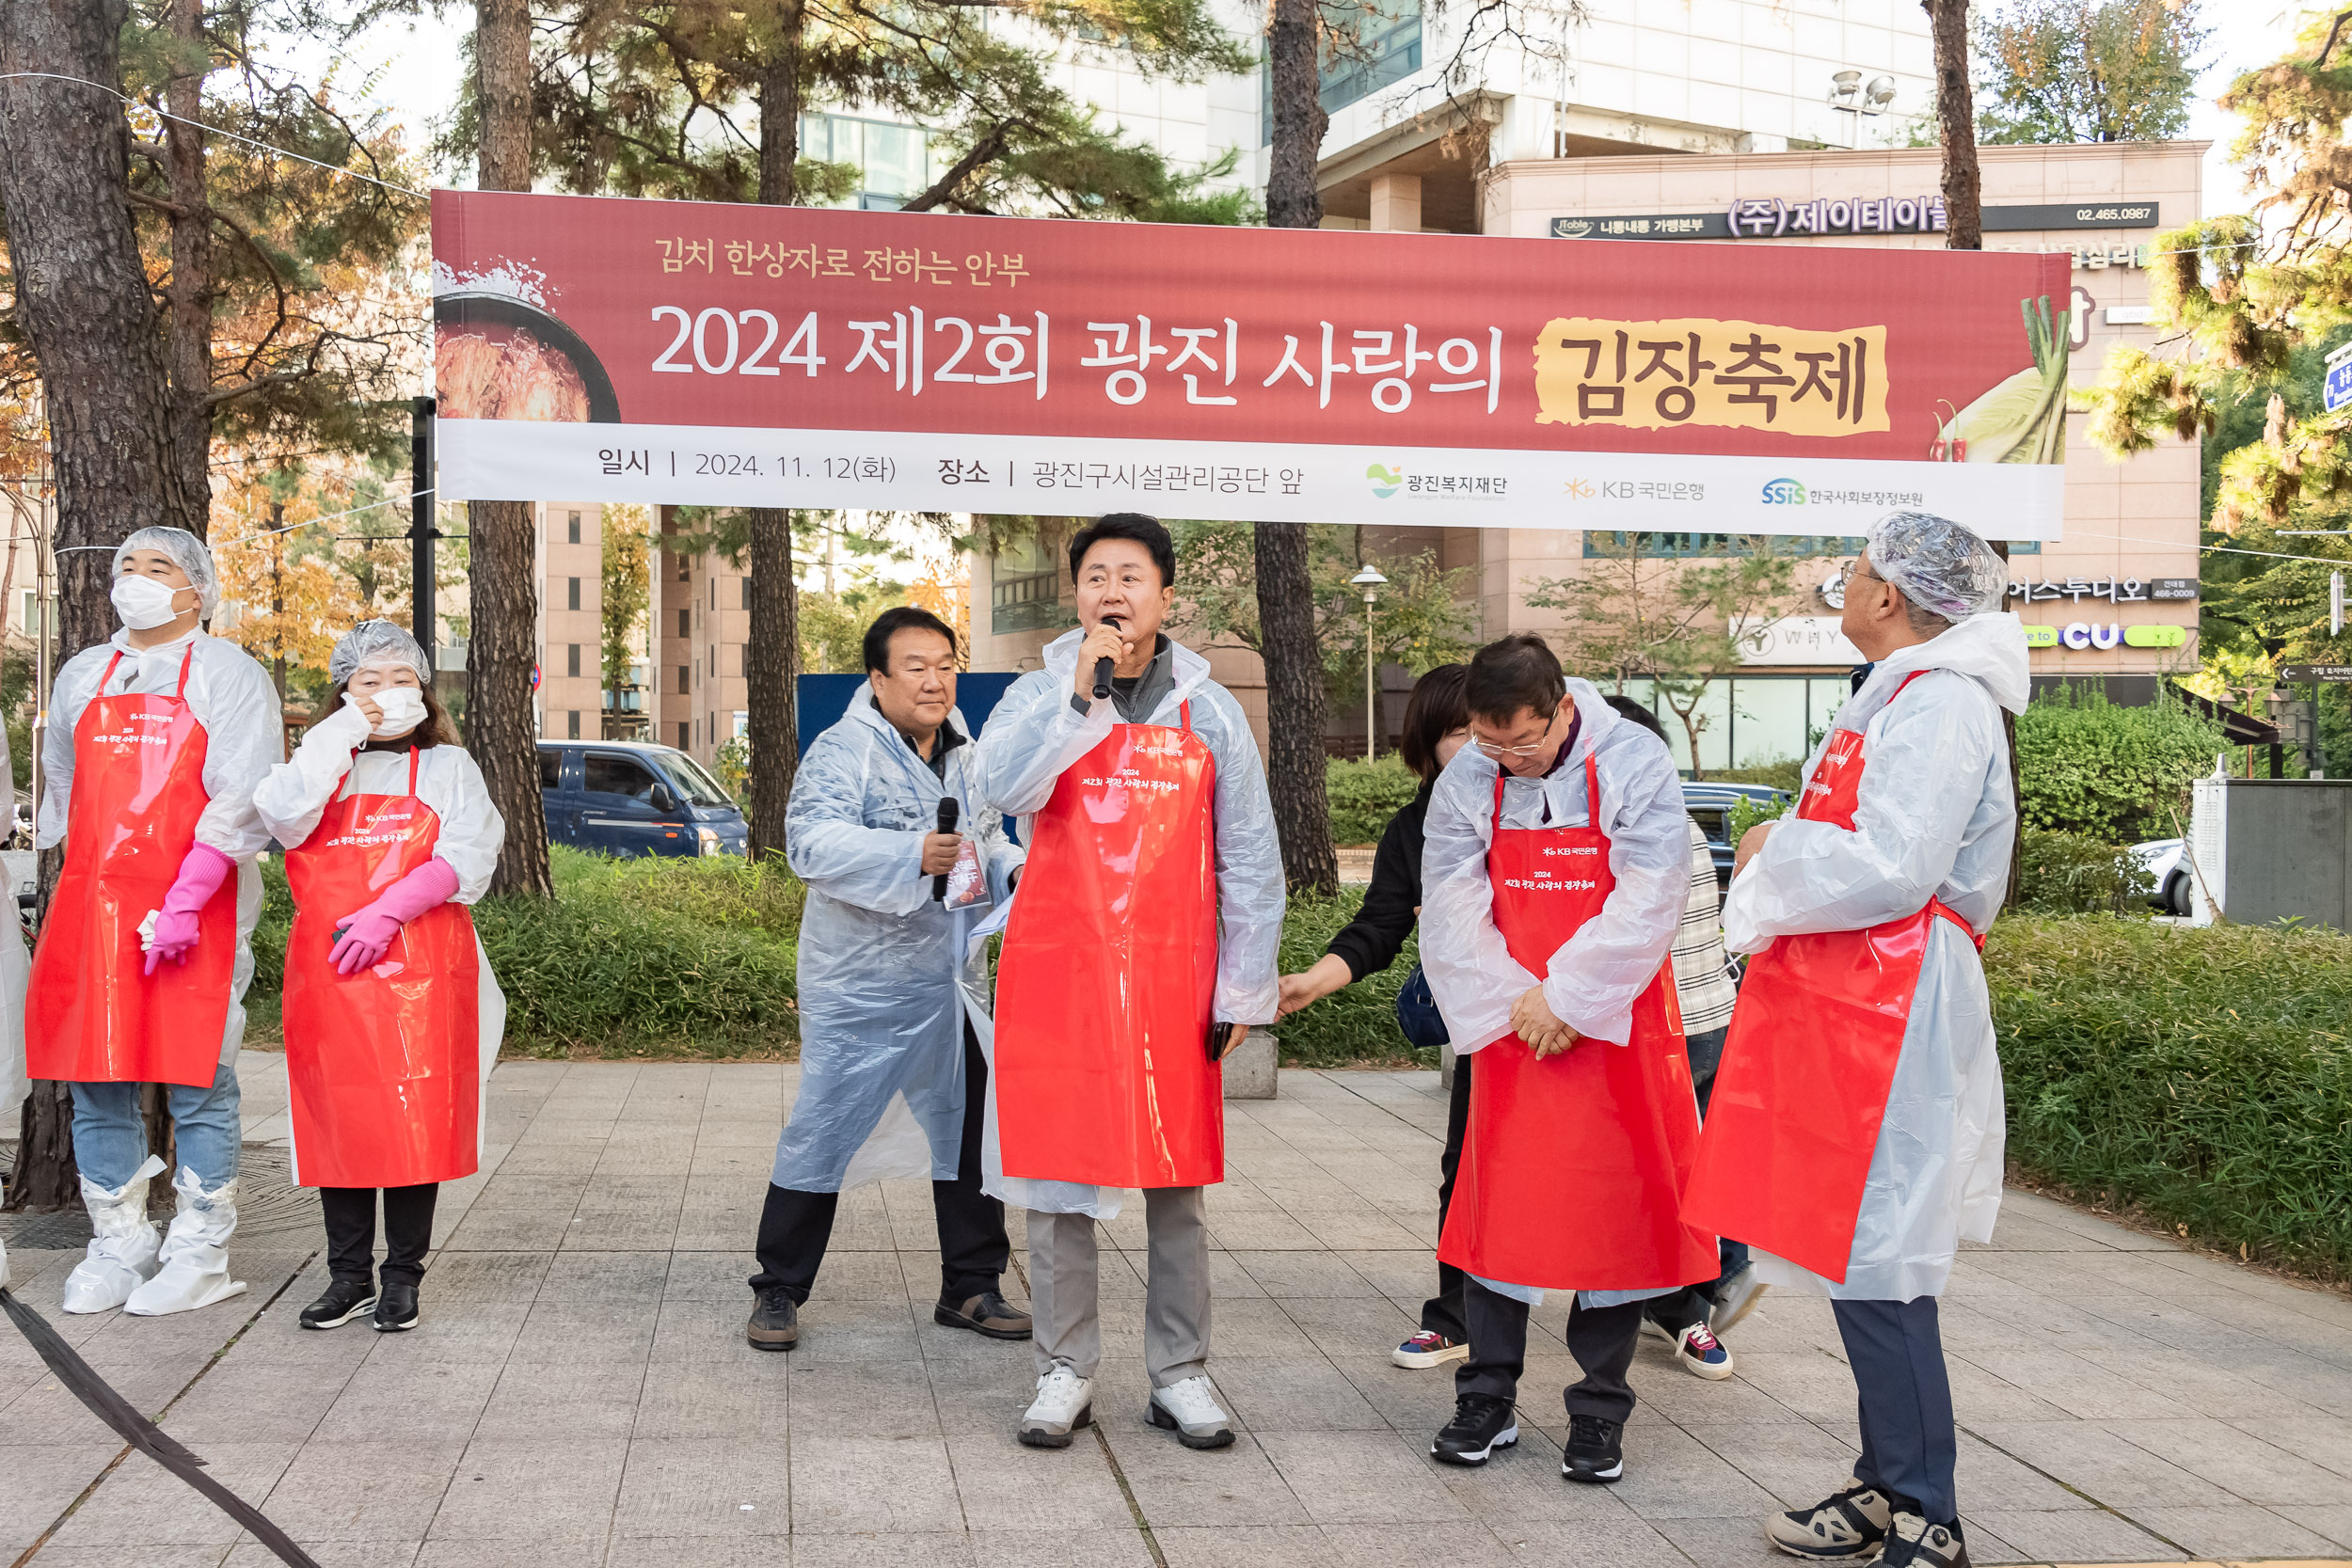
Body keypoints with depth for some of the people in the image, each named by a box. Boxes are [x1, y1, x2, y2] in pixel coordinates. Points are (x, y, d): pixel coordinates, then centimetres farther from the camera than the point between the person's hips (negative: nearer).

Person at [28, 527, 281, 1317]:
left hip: (194, 909, -5)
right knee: (95, 1081, 6)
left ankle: (199, 1255, 5)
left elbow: (240, 802, -8)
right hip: (91, 900, 5)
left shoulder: (226, 673, 2)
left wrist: (184, 901, -16)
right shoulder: (82, 675, 18)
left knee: (194, 1082, -3)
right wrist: (61, 894, 17)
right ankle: (117, 1245, 17)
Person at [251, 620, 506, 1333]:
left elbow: (466, 855, -4)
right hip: (327, 967, 2)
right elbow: (283, 819, -7)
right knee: (336, 1116, 4)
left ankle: (402, 1276, 7)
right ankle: (348, 1275, 14)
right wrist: (339, 736, -8)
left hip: (420, 967, -2)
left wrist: (386, 911, -15)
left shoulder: (448, 765, 11)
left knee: (417, 1118, -3)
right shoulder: (320, 762, 15)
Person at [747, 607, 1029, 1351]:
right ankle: (778, 1290, 13)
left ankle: (971, 1287, 24)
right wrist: (914, 857, -38)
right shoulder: (842, 751, -12)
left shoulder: (965, 754, 12)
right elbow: (814, 842, -26)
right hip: (860, 988, -7)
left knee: (969, 1129, 11)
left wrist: (1012, 870, 4)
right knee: (825, 1131, -1)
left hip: (953, 983, 7)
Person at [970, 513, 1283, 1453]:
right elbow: (1001, 787, -17)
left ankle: (1180, 1376, 17)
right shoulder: (1040, 696, 4)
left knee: (1177, 1186, 5)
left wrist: (1244, 990, 3)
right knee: (1055, 1178, 4)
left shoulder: (1209, 712, 6)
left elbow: (1251, 863, 7)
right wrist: (1083, 690, -19)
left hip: (1172, 982, 0)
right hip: (1056, 976, 0)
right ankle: (1065, 1374, 16)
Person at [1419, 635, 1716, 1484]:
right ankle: (1486, 1404, 16)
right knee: (1499, 1205, 5)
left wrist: (1566, 1000, -15)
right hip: (1511, 1031, 2)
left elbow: (1645, 905, -14)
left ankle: (1600, 1412, 14)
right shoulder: (1466, 782, 0)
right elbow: (1451, 913, -2)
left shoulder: (1636, 764, -8)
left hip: (1615, 1028, -2)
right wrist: (1513, 1004, -12)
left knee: (1615, 1208, 3)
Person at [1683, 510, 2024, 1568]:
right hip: (1849, 1007, 11)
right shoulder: (1904, 696, 20)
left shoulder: (1940, 705, -13)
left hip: (1886, 1017, -11)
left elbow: (1889, 870, -22)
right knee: (1860, 1257, 14)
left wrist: (1773, 855, -8)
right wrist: (1784, 854, 13)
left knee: (1874, 1265, -7)